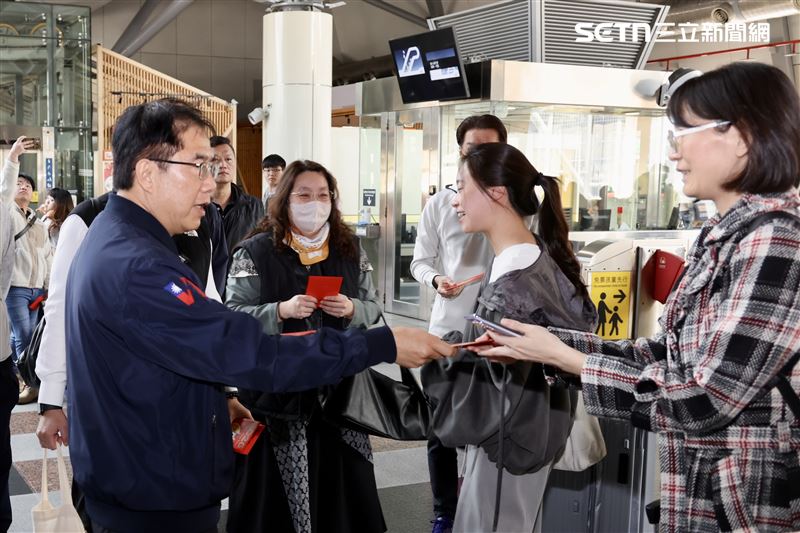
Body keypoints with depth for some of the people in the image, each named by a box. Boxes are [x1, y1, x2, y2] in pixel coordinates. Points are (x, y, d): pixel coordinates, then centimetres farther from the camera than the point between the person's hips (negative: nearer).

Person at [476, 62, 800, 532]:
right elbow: (666, 356, 8)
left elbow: (704, 401, -24)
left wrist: (564, 357, -16)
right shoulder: (729, 235, 8)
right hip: (706, 494, 8)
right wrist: (551, 342, 0)